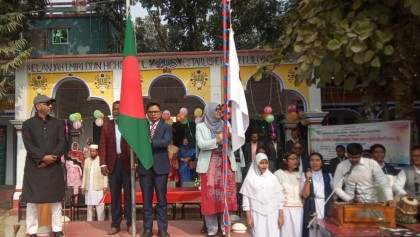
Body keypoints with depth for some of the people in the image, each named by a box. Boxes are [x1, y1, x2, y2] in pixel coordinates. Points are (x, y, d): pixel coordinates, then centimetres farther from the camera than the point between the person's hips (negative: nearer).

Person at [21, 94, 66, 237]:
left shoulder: (57, 123, 10)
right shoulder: (27, 124, 3)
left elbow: (62, 143, 1)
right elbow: (28, 145, -8)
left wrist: (52, 157, -13)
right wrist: (43, 157, -19)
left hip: (54, 167, 2)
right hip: (34, 168, -2)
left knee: (56, 199, 6)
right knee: (32, 199, 2)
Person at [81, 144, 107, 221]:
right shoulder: (86, 161, 13)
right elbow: (84, 174, 12)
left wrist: (105, 186, -10)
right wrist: (83, 186, 6)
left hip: (99, 188, -4)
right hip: (89, 188, 4)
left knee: (100, 206, -4)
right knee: (89, 206, 10)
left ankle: (101, 222, 0)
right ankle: (89, 221, 16)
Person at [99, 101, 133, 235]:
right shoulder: (106, 125, 9)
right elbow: (103, 145, 5)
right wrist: (103, 163, -3)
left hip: (127, 163, -2)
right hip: (113, 163, 2)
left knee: (129, 194, 5)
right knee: (114, 195, 8)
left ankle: (130, 224, 14)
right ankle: (115, 224, 16)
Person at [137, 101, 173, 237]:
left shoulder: (166, 127, 5)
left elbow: (166, 142, -13)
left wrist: (149, 142, -19)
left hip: (160, 167, -2)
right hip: (144, 167, 2)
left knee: (161, 199, 4)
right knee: (146, 199, 8)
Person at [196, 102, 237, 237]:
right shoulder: (201, 126, 5)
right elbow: (201, 145, -6)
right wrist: (217, 140, -17)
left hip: (226, 163, 3)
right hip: (209, 165, -2)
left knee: (226, 195, 2)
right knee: (210, 196, -2)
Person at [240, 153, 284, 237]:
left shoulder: (272, 178, 5)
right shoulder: (249, 179, -1)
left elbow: (279, 198, 6)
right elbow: (246, 199, -1)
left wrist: (281, 216, 2)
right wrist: (248, 217, -4)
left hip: (272, 215, 2)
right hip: (257, 215, -1)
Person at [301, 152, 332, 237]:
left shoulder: (328, 176, 9)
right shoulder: (305, 175, 0)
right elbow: (305, 195, -8)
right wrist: (308, 179, -18)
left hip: (326, 209, 2)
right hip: (311, 209, -2)